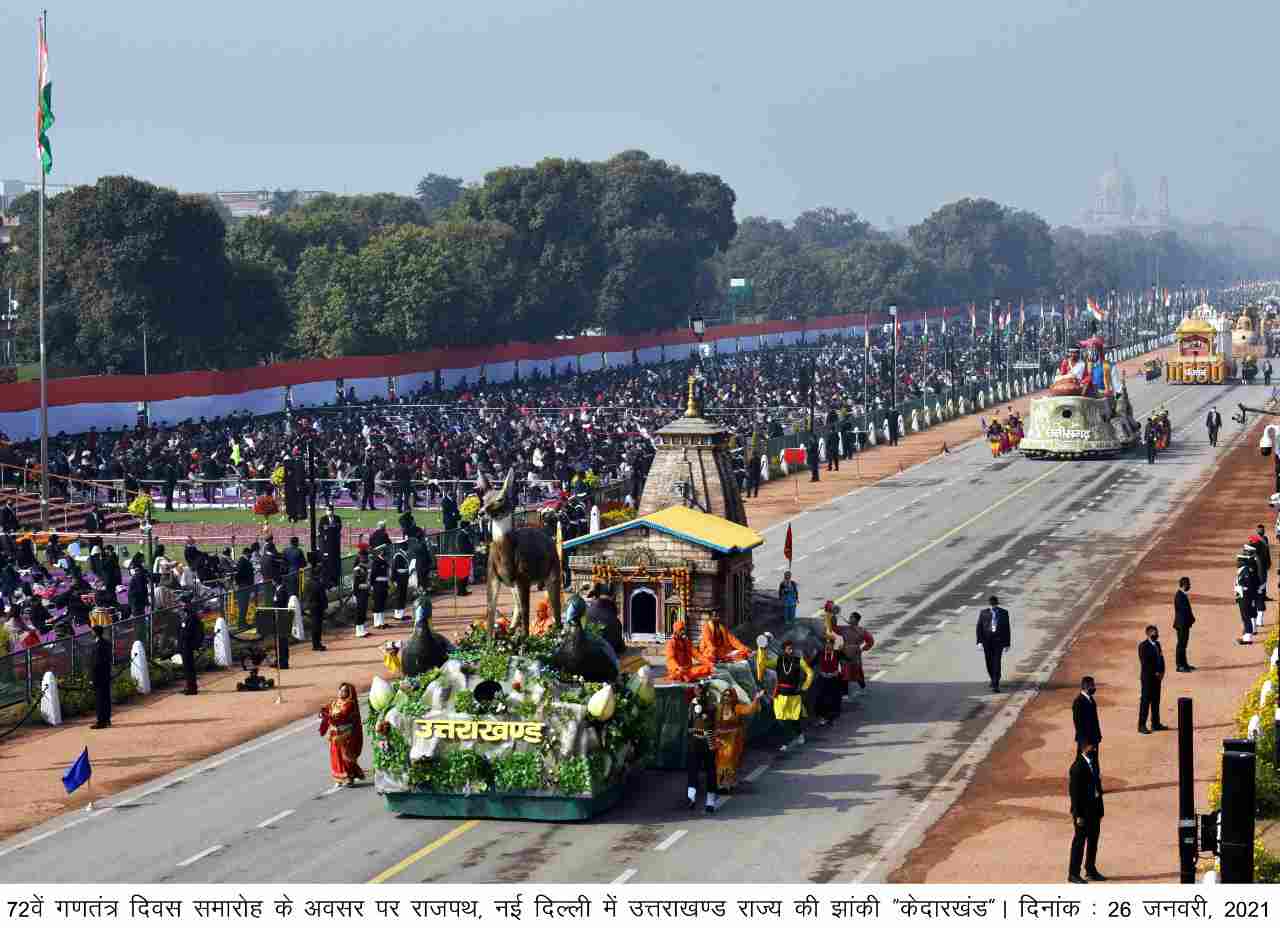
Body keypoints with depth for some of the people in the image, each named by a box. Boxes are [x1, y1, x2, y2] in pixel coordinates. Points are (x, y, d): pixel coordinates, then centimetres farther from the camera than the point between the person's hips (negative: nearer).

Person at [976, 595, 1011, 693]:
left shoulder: (1004, 613, 3)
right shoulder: (984, 613, 3)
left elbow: (1007, 629, 6)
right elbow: (979, 628, 2)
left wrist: (1007, 644, 5)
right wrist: (979, 641, -8)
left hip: (998, 641, -2)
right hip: (987, 641, 2)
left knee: (996, 662, -12)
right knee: (989, 663, 12)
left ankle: (995, 685, -15)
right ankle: (993, 679, 36)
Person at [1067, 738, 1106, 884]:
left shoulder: (1093, 764, 10)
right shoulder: (1077, 767, -16)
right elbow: (1074, 792, -18)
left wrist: (1100, 810, 13)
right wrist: (1078, 815, -19)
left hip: (1094, 810, 8)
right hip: (1083, 811, -8)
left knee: (1093, 840, 15)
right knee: (1079, 841, -2)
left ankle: (1091, 870, 26)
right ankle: (1073, 874, 5)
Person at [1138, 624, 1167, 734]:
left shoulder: (1157, 644, 11)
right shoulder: (1143, 646, -13)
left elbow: (1161, 659, 14)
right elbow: (1145, 663, -19)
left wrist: (1161, 672, -1)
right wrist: (1155, 673, -16)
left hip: (1157, 677, 8)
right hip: (1148, 677, -8)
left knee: (1156, 700, 12)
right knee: (1146, 701, -4)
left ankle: (1155, 724, 19)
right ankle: (1142, 725, 0)